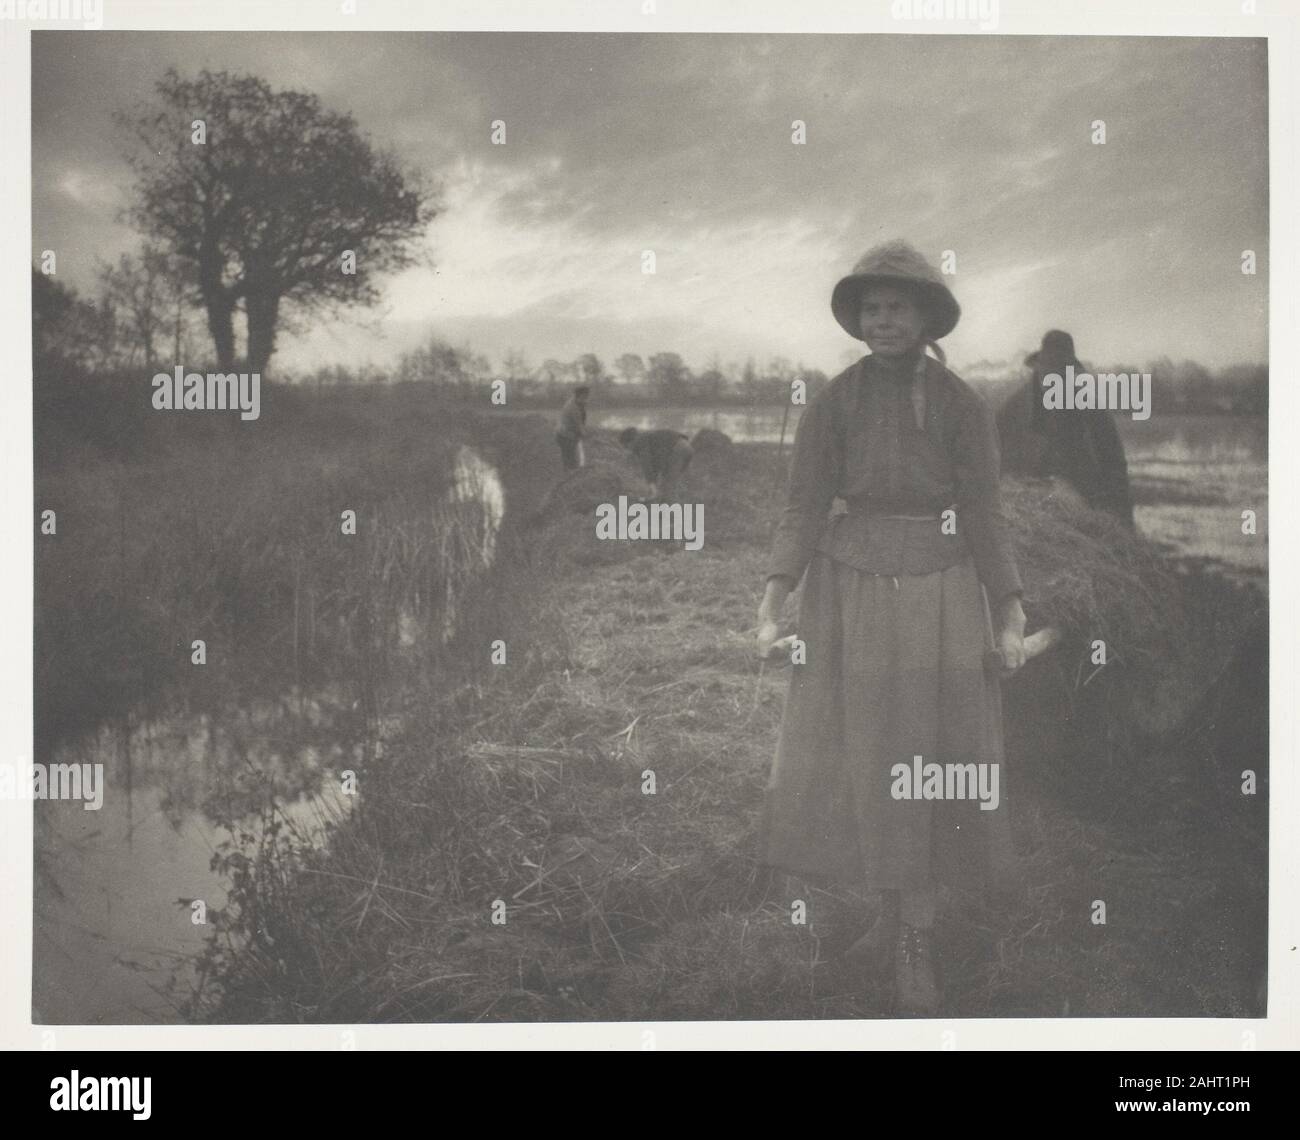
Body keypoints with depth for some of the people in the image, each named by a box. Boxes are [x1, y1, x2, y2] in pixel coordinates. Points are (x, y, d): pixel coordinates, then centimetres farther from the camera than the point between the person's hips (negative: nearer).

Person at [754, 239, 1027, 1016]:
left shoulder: (964, 407, -3)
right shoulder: (832, 404, -2)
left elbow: (986, 517, -3)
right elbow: (803, 511, -3)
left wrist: (1011, 620, -9)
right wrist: (772, 610, -12)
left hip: (940, 595, -1)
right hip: (850, 590, 1)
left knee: (926, 764, 1)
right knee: (859, 760, 5)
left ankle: (917, 942, 10)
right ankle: (896, 920, 22)